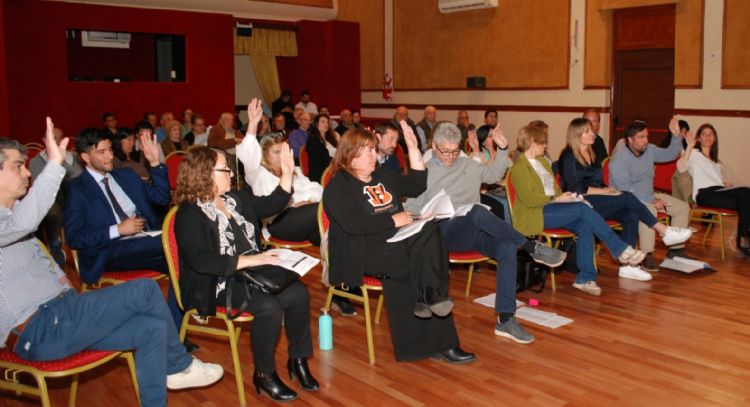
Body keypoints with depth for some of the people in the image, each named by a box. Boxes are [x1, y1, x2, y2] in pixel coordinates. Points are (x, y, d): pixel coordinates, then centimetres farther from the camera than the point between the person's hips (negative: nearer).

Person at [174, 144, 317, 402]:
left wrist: (287, 174, 7)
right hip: (218, 282, -7)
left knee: (298, 293, -16)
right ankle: (264, 375, -9)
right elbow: (200, 261, -24)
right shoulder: (190, 214, -13)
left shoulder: (235, 198, 11)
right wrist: (247, 260, -26)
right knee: (269, 307, -30)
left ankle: (298, 360, 2)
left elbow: (271, 206, 20)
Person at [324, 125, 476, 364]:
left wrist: (413, 150, 15)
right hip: (360, 251, -7)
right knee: (425, 252, -26)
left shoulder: (383, 176, 23)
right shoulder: (338, 186, -1)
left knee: (429, 231, -24)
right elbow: (352, 223, -15)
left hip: (396, 242, 7)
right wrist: (392, 221, -15)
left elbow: (417, 186, 22)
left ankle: (428, 297, -23)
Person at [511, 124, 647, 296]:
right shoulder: (519, 167, -7)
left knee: (585, 227, -19)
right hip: (532, 215, -8)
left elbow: (554, 188, 23)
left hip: (551, 208, 8)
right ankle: (621, 250, -15)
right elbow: (529, 198, -16)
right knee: (583, 209, -23)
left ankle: (585, 278, -16)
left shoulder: (542, 161, 20)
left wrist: (564, 196, 2)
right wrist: (556, 199, -15)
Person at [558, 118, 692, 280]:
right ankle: (665, 232, -14)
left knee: (631, 216, -19)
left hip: (597, 200, 8)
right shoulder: (568, 157, -6)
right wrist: (604, 191, -14)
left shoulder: (592, 154, 19)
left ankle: (626, 265, -21)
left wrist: (608, 190, -2)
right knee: (627, 197, -24)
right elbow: (575, 189, -14)